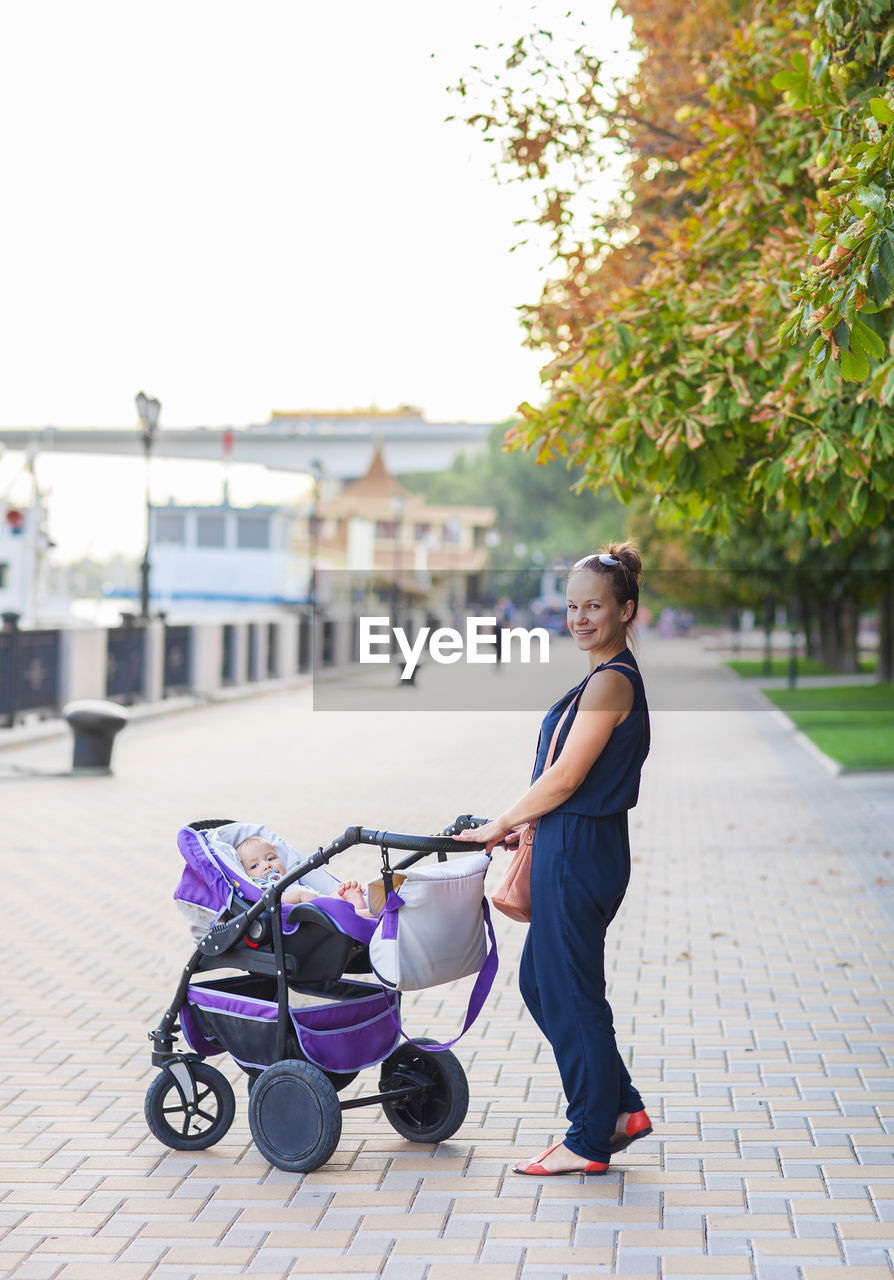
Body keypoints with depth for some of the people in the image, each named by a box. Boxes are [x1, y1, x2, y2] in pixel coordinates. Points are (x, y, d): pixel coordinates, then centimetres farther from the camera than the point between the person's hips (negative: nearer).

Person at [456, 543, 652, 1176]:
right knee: (540, 985, 17)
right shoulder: (610, 678, 15)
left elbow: (565, 778, -18)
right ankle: (622, 1108, 23)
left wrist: (499, 826, -7)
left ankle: (591, 1141, 12)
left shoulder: (611, 682, -17)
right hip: (572, 848, 10)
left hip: (580, 854, -10)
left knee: (570, 994, 0)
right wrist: (525, 825, 16)